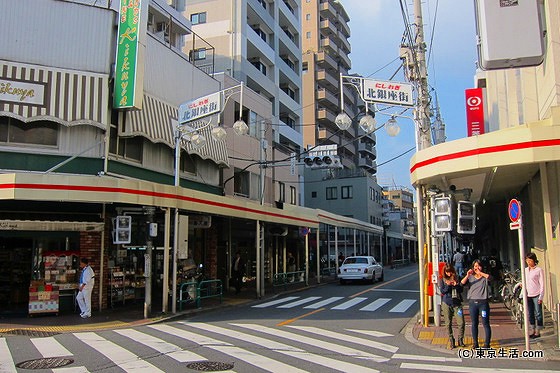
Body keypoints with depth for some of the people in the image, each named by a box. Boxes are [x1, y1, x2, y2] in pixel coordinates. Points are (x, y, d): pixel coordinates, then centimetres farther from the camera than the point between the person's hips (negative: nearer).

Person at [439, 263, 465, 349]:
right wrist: (448, 285, -17)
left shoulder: (457, 278, 7)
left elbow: (461, 290, 2)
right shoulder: (442, 280, 6)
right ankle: (451, 341, 15)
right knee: (448, 324, 4)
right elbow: (442, 291, -2)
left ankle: (460, 340, 11)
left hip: (457, 303, 0)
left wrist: (456, 285, -16)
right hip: (446, 304, 0)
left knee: (461, 323, -7)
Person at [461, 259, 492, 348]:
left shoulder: (484, 277, 4)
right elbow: (462, 283, -5)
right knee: (474, 324, 8)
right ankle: (475, 343, 17)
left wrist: (480, 273, -24)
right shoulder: (470, 277, 10)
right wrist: (467, 275, -18)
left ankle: (487, 343, 6)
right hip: (472, 302, 3)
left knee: (485, 324, -2)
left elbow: (489, 277, -20)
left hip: (483, 302, -2)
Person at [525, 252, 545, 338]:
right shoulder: (525, 270, 11)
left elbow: (542, 284, -6)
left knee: (538, 314, -1)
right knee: (530, 314, 10)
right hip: (528, 295, 6)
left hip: (536, 295, -6)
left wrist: (541, 297, -11)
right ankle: (533, 331, 19)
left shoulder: (539, 270, -5)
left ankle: (538, 332, 6)